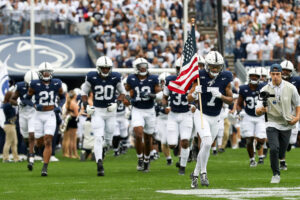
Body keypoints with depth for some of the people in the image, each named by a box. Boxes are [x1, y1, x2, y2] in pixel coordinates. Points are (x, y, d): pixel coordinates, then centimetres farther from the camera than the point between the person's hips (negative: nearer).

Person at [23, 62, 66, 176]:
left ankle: (45, 168, -13)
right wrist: (35, 105, -18)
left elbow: (63, 98, 13)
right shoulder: (35, 84, -8)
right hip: (39, 115, 0)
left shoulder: (56, 84, -2)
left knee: (48, 142, -13)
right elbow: (26, 99, 2)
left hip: (50, 116, 0)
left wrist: (59, 106, -7)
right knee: (40, 142, 7)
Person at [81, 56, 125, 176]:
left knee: (108, 140, 9)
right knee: (98, 138, -15)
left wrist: (116, 103, -9)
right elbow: (84, 92, 6)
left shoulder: (115, 78, -5)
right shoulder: (92, 78, -8)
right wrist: (86, 106, -9)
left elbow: (122, 93, 8)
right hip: (97, 112, -2)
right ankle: (99, 164, -18)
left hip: (110, 112, 2)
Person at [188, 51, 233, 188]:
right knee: (207, 143, -22)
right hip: (201, 115, -3)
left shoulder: (225, 78, -8)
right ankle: (203, 173, -7)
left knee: (205, 148, 11)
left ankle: (195, 174, 28)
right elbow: (189, 99, -8)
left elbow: (230, 100, -1)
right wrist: (195, 93, -30)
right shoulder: (200, 76, -12)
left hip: (215, 118, 3)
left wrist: (220, 95, -21)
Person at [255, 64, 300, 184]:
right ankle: (276, 175, -2)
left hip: (286, 124, 1)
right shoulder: (265, 90, -6)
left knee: (281, 154, 6)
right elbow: (257, 112, -10)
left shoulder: (290, 88, -3)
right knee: (274, 149, -19)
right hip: (272, 123, -1)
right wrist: (261, 110, -33)